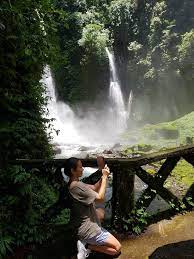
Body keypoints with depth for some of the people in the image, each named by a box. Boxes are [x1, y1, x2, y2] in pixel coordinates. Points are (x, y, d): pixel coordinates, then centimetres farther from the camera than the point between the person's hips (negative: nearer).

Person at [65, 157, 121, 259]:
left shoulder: (74, 184, 4)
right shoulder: (77, 185, -27)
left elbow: (94, 188, 6)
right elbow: (100, 197, -23)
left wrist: (103, 176, -9)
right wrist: (105, 177, -17)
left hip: (85, 225, 9)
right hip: (88, 229, -9)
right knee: (117, 248, 0)